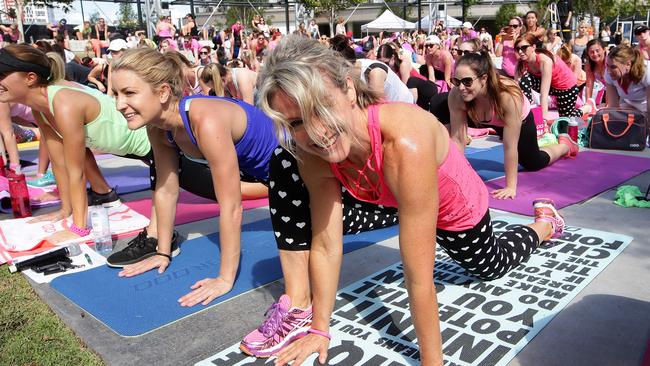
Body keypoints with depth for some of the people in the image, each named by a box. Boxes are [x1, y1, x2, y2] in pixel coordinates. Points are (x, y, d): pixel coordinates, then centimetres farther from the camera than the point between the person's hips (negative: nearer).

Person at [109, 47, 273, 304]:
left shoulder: (206, 122, -39)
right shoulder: (158, 124, -14)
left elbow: (231, 207, -35)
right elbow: (166, 188, -4)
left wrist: (225, 279, -28)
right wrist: (163, 252, 1)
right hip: (250, 170, 7)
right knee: (169, 168, 2)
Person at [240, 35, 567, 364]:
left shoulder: (406, 144, -47)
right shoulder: (313, 154, -29)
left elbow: (418, 277, -40)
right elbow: (326, 245, -19)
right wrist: (319, 329, -13)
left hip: (456, 209, -3)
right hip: (390, 201, 4)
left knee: (490, 269, 28)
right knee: (285, 168, -16)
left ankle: (545, 222, 59)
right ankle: (298, 308, -7)